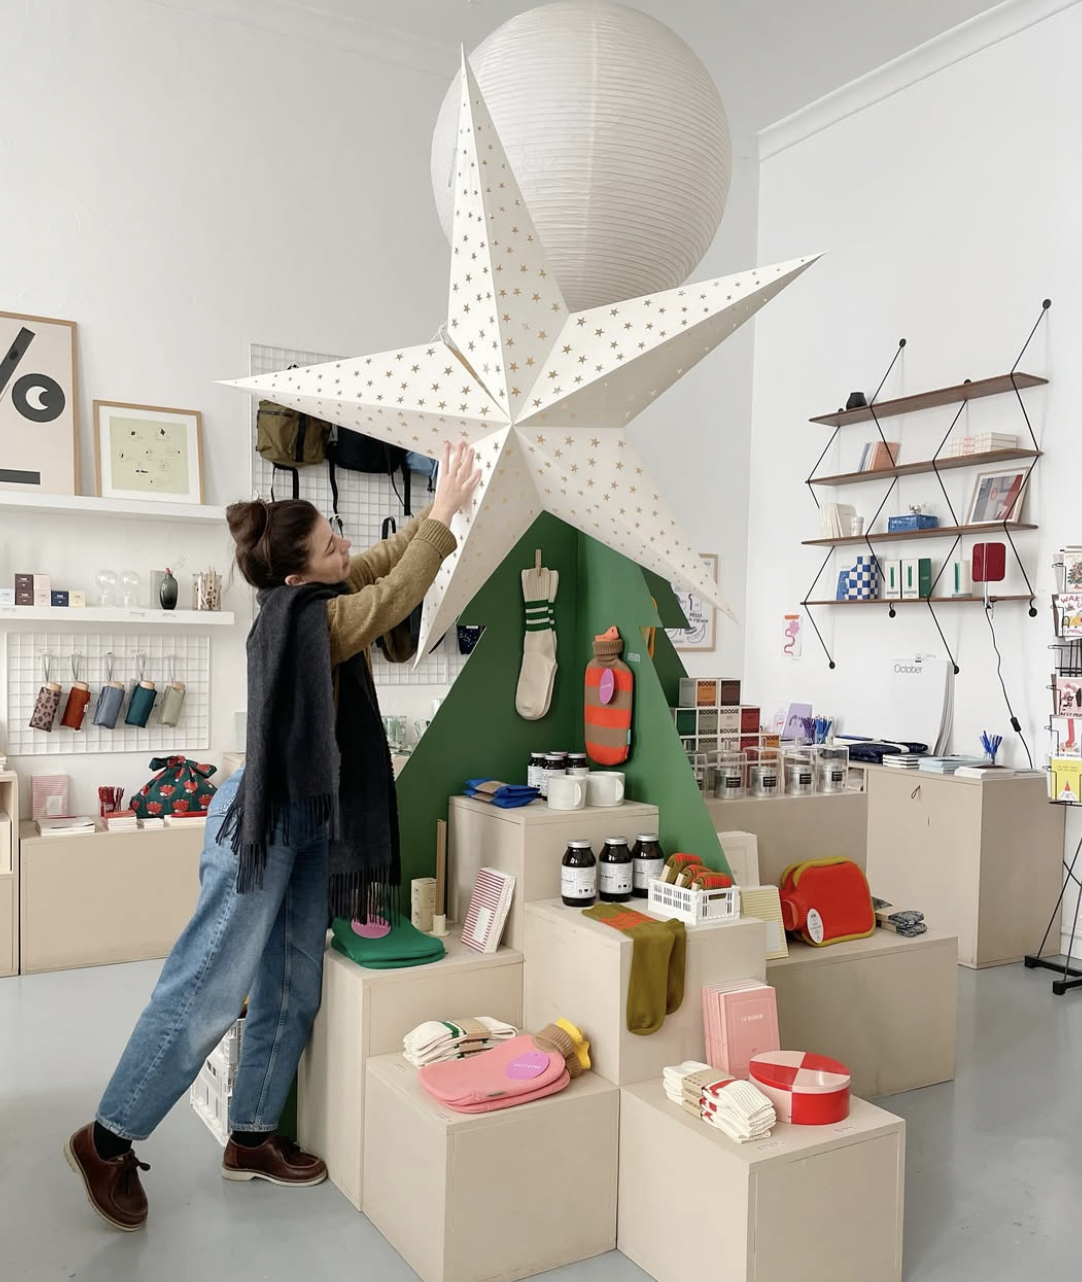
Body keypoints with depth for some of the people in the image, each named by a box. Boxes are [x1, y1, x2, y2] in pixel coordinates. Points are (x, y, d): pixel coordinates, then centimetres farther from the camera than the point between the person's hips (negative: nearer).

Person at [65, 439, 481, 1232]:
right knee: (210, 990, -3)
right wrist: (446, 510, -11)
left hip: (309, 816, 9)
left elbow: (387, 561, 17)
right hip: (263, 816, -9)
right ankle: (109, 1140, 12)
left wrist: (439, 511, 7)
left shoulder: (314, 597, 4)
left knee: (292, 991, 12)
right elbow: (399, 593, -18)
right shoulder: (309, 616, -21)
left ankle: (252, 1137, 25)